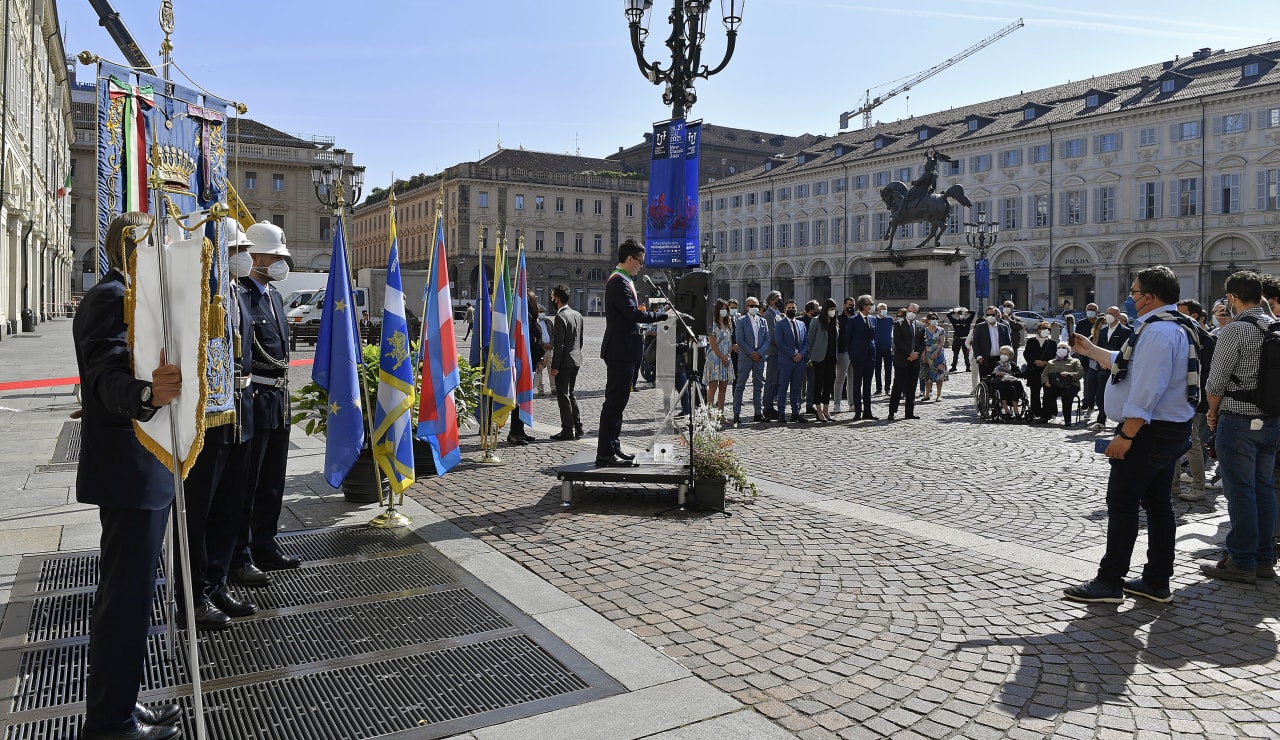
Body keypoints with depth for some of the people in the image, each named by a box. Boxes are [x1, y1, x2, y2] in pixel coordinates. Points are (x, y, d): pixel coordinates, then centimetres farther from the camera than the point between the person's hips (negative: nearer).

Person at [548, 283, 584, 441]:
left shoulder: (561, 317, -17)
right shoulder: (578, 315, 10)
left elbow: (559, 345, -19)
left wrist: (554, 366, -16)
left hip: (564, 362, -9)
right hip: (576, 360, 9)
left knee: (563, 396, -2)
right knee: (572, 394, 16)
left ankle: (568, 430, 1)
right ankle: (577, 428, 18)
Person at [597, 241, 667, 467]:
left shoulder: (622, 280, 18)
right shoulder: (619, 281, -15)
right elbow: (634, 314, -23)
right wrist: (662, 315, -16)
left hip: (623, 351, 11)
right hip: (620, 351, -11)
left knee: (617, 401, 14)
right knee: (614, 402, -9)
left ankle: (613, 448, 21)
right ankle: (605, 453, -6)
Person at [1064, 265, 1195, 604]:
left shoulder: (1158, 330, -20)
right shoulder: (1175, 327, 16)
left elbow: (1146, 389, -27)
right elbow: (1125, 365, 27)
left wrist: (1125, 435, -25)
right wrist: (1090, 350, 32)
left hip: (1148, 432, -11)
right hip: (1171, 430, 11)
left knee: (1122, 503, -5)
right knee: (1158, 503, 14)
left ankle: (1109, 582, 1)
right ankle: (1157, 582, 21)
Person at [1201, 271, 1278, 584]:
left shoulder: (1235, 331, -14)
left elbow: (1216, 382, -13)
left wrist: (1213, 412, 2)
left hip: (1238, 420, -7)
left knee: (1240, 491, -2)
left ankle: (1241, 562, 4)